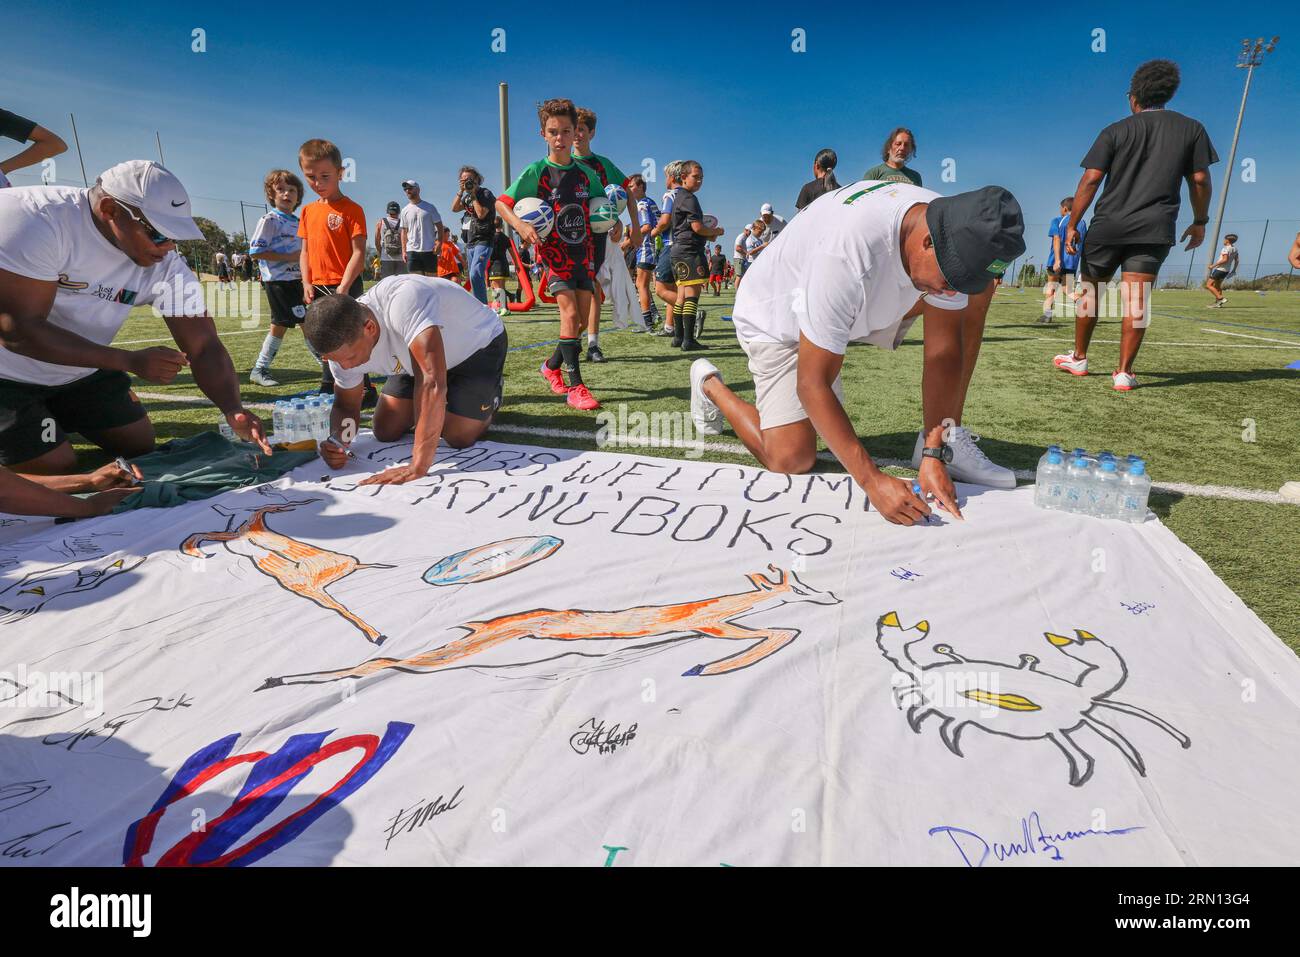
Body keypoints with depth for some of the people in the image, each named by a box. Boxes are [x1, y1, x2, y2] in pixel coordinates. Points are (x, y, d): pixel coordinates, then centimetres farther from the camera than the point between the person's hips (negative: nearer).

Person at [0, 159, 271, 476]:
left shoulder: (165, 265, -15)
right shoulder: (36, 219, -29)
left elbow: (204, 346, -17)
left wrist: (233, 411, -34)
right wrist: (132, 361, -32)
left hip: (81, 370, 5)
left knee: (140, 446, 9)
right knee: (57, 469, -10)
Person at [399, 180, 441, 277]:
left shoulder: (430, 207, 4)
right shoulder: (405, 210, 12)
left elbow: (439, 226, 3)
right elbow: (404, 232, 14)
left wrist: (438, 243, -11)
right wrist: (403, 250, 5)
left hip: (429, 250, -2)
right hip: (412, 250, 2)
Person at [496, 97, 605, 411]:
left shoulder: (585, 173, 6)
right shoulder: (536, 172, -5)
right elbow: (501, 203, -5)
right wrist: (520, 225, -23)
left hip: (583, 250, 5)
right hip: (553, 251, -5)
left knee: (583, 316, 3)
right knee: (570, 312, -18)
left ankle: (552, 365, 26)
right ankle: (575, 386, -15)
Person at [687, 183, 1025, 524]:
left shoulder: (951, 230, -20)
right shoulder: (847, 253, -42)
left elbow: (944, 346, -13)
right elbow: (811, 385, -37)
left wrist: (935, 454, -21)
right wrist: (873, 481, -38)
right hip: (776, 318, -6)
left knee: (976, 292, -9)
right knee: (791, 459, -18)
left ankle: (947, 439, -2)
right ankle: (709, 383, 9)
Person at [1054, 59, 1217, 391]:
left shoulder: (1115, 131, 4)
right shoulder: (1192, 129, 11)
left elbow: (1091, 179, -6)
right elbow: (1200, 180, 10)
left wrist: (1072, 224, -3)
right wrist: (1200, 221, 21)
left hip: (1108, 226, -1)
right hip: (1155, 229, 1)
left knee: (1089, 289, 13)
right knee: (1136, 299, -2)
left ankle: (1078, 358, 22)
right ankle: (1124, 372, -3)